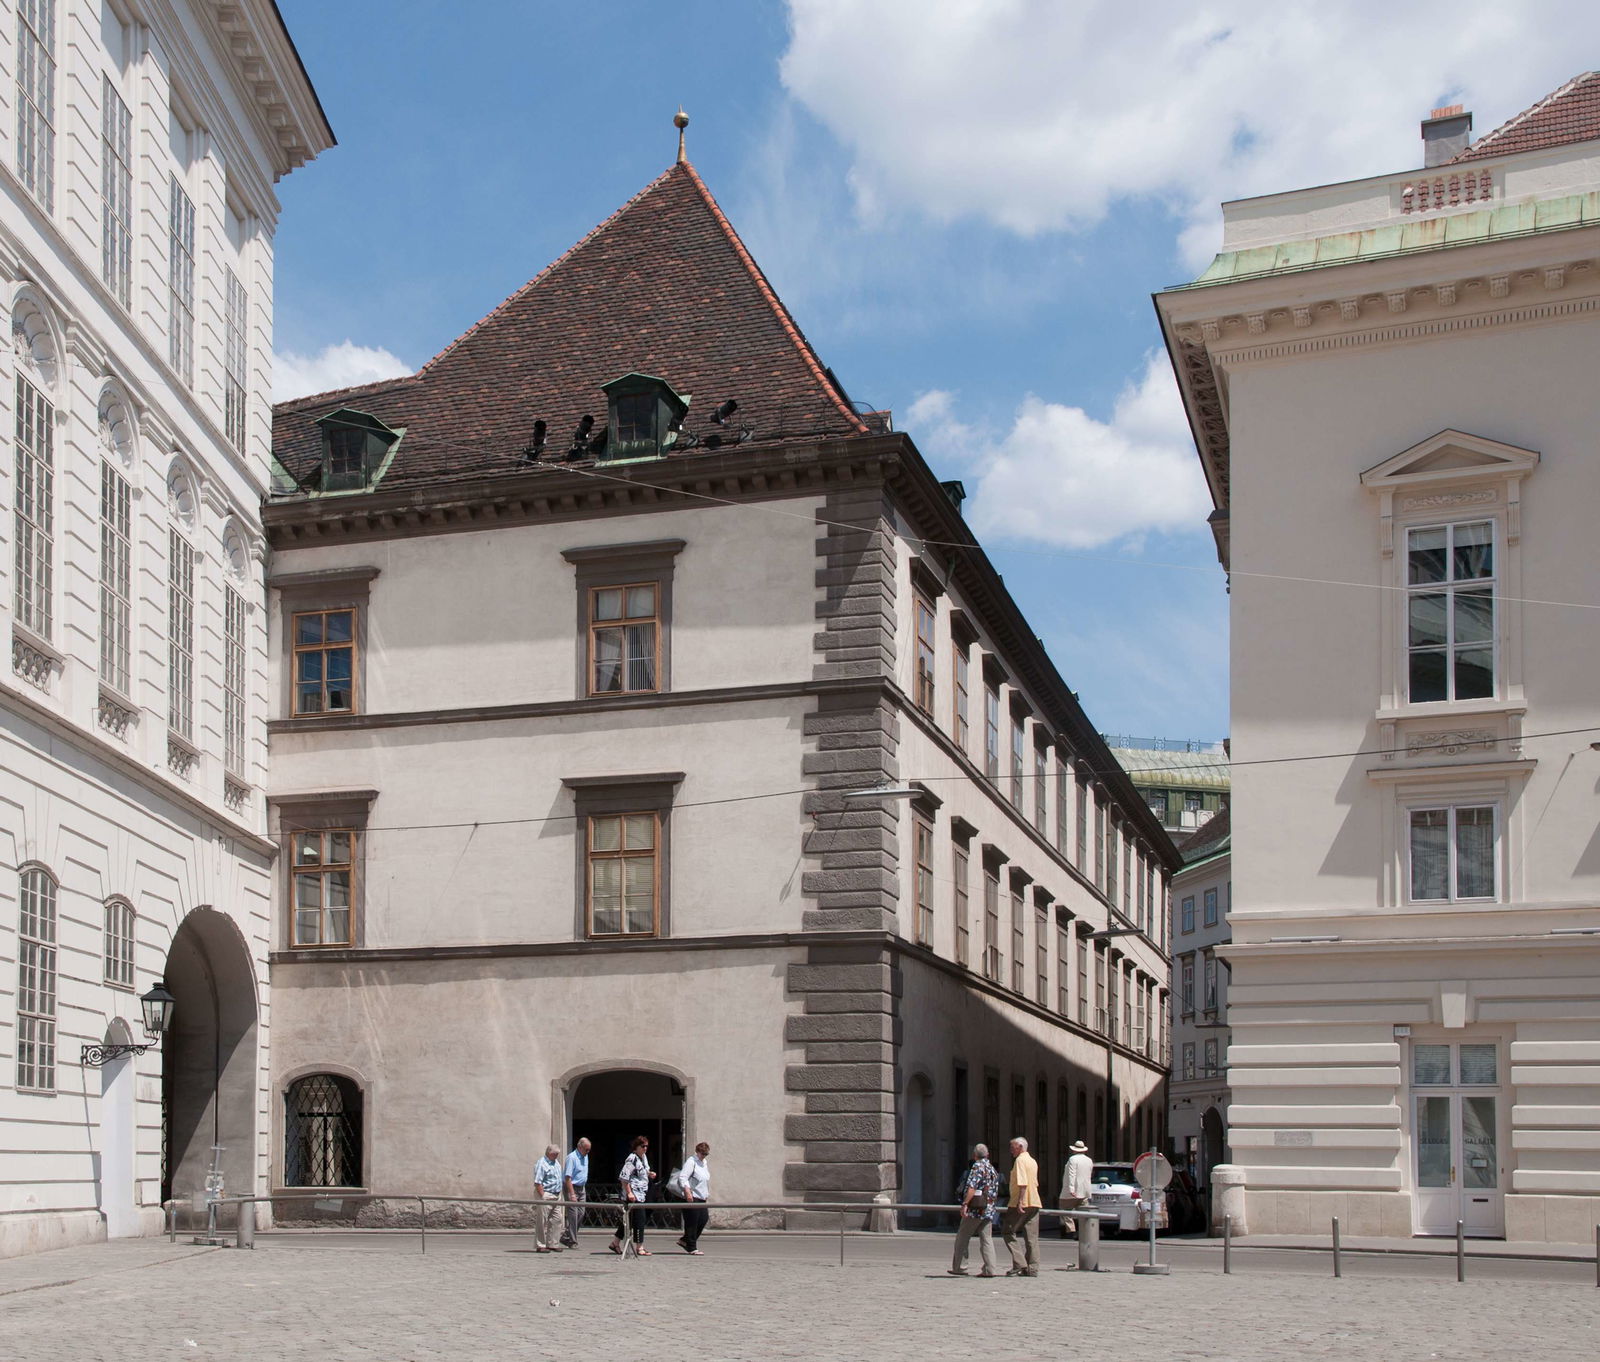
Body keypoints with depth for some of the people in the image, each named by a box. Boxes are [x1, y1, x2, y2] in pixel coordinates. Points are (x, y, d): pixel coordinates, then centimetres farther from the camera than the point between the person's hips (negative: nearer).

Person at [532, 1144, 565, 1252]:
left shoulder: (556, 1163, 15)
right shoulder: (542, 1164, -12)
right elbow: (537, 1183, -17)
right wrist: (543, 1197, -22)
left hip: (556, 1196, 9)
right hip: (546, 1194, -9)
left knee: (555, 1220, 9)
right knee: (542, 1222, -4)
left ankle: (551, 1244, 17)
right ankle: (540, 1246, 0)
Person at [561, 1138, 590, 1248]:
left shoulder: (585, 1157, 11)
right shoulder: (572, 1157, -16)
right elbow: (568, 1177, -20)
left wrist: (584, 1188, 16)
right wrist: (572, 1194, -25)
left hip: (582, 1188, 8)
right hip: (572, 1188, -8)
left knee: (581, 1213, 5)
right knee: (573, 1214, -8)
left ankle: (566, 1237, 14)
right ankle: (572, 1242, -3)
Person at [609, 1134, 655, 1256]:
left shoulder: (644, 1157, 14)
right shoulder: (632, 1159, -15)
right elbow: (624, 1177, -18)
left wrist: (649, 1174, 8)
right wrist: (629, 1193, -21)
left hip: (641, 1194, 9)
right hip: (633, 1194, -9)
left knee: (627, 1219, 13)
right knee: (639, 1220, -8)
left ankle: (615, 1243, 21)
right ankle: (639, 1247, -3)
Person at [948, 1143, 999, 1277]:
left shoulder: (978, 1167, -9)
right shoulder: (993, 1169, 16)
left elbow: (972, 1188, -20)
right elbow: (995, 1192, 19)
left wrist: (965, 1204, -22)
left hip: (975, 1209, -7)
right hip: (989, 1209, 7)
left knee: (962, 1238, 3)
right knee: (986, 1239, 4)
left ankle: (959, 1267, 5)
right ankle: (989, 1269, -3)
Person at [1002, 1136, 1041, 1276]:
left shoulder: (1020, 1160, -10)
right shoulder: (1033, 1161, 18)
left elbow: (1022, 1183, -20)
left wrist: (1020, 1202, -24)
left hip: (1021, 1204, -9)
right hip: (1034, 1203, 9)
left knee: (1010, 1233, -2)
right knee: (1031, 1236, 7)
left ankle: (1019, 1264, -11)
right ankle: (1032, 1268, 5)